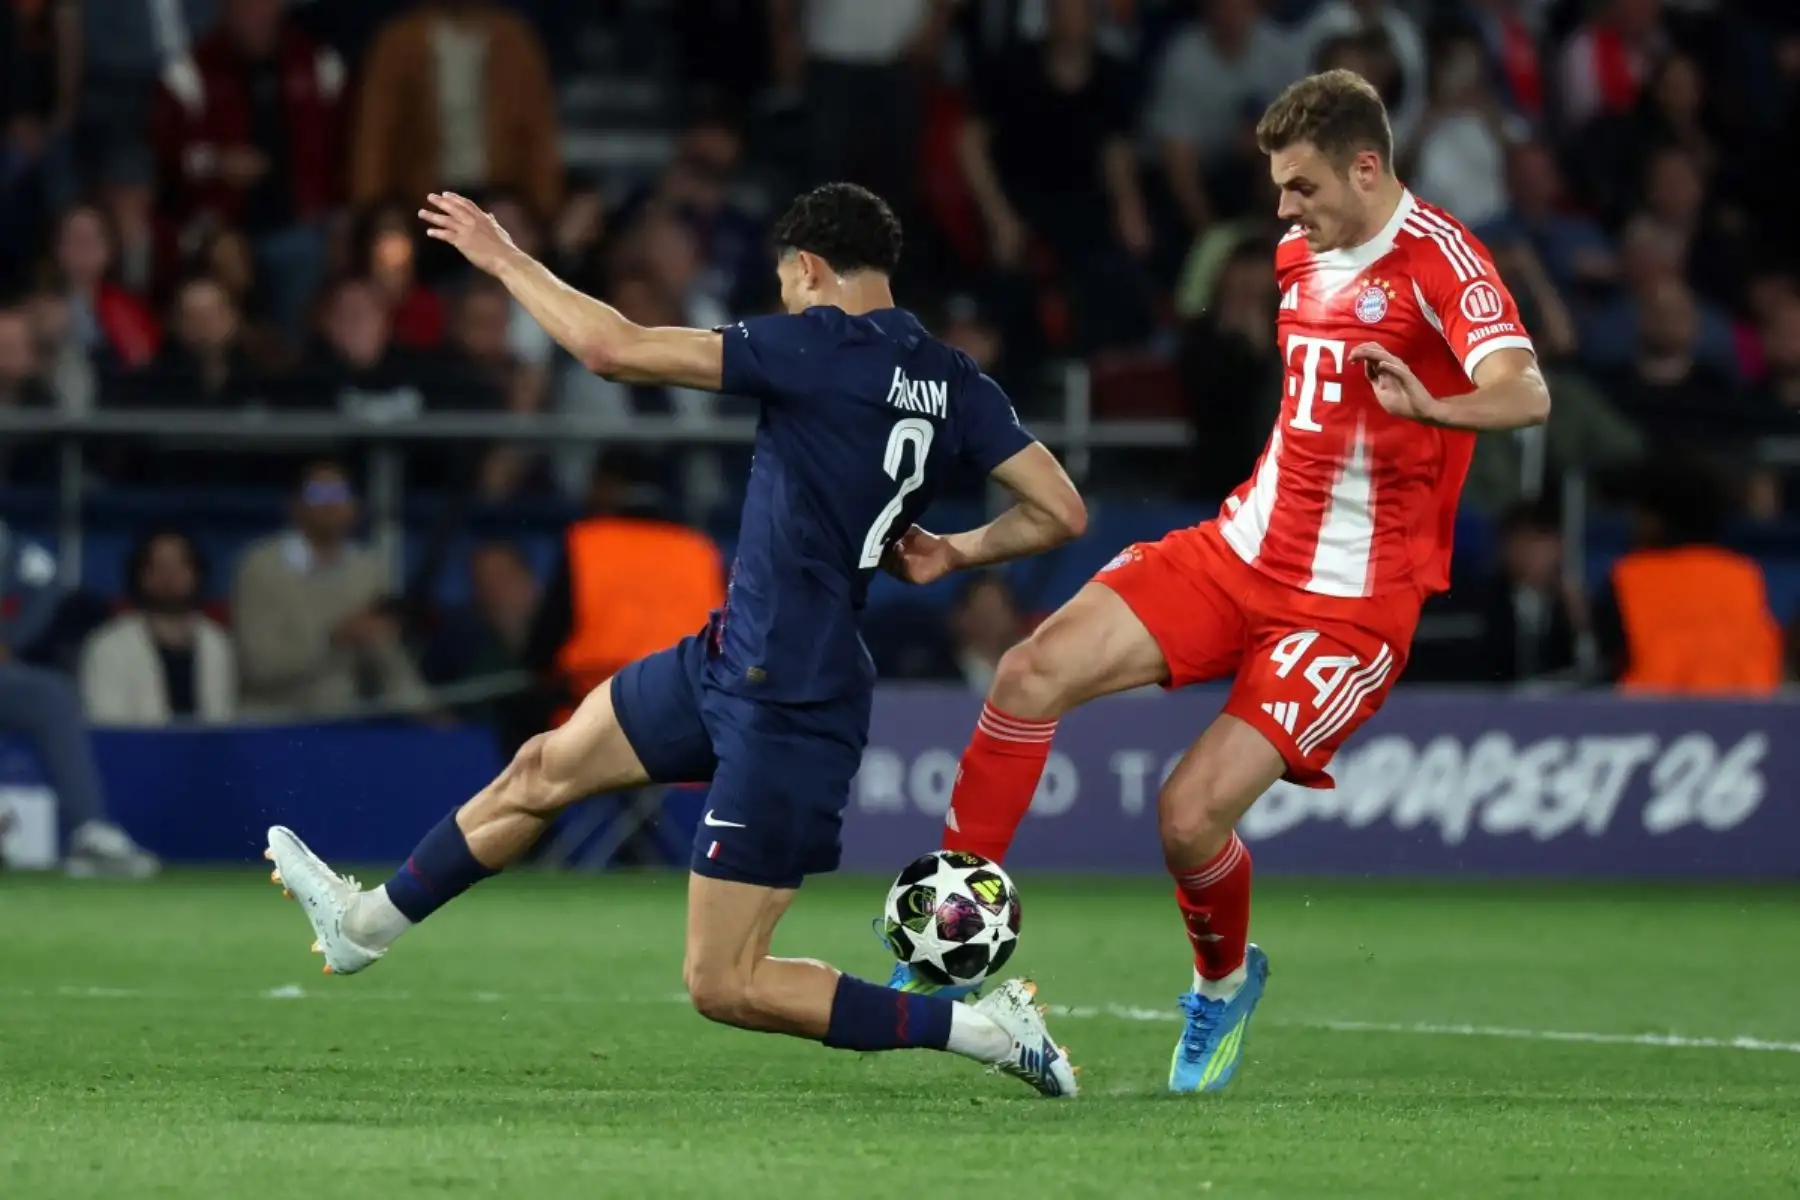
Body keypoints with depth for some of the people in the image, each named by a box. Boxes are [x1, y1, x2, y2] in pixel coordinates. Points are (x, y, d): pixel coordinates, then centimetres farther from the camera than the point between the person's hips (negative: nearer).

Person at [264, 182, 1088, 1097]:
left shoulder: (819, 346, -19)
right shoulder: (954, 385, 2)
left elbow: (612, 349, -19)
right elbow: (1060, 512, -1)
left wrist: (505, 260, -5)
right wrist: (956, 553, 14)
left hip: (786, 705, -9)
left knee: (724, 986, -5)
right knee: (546, 766, 23)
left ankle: (986, 1029, -5)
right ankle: (369, 920, 42)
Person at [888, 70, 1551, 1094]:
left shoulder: (1440, 260, -15)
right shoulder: (1301, 253, 10)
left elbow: (1527, 395, -32)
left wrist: (1432, 406, -52)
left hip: (1350, 604, -7)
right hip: (1243, 550, 7)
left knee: (1190, 815, -16)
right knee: (1035, 673, -12)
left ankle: (1226, 981, 17)